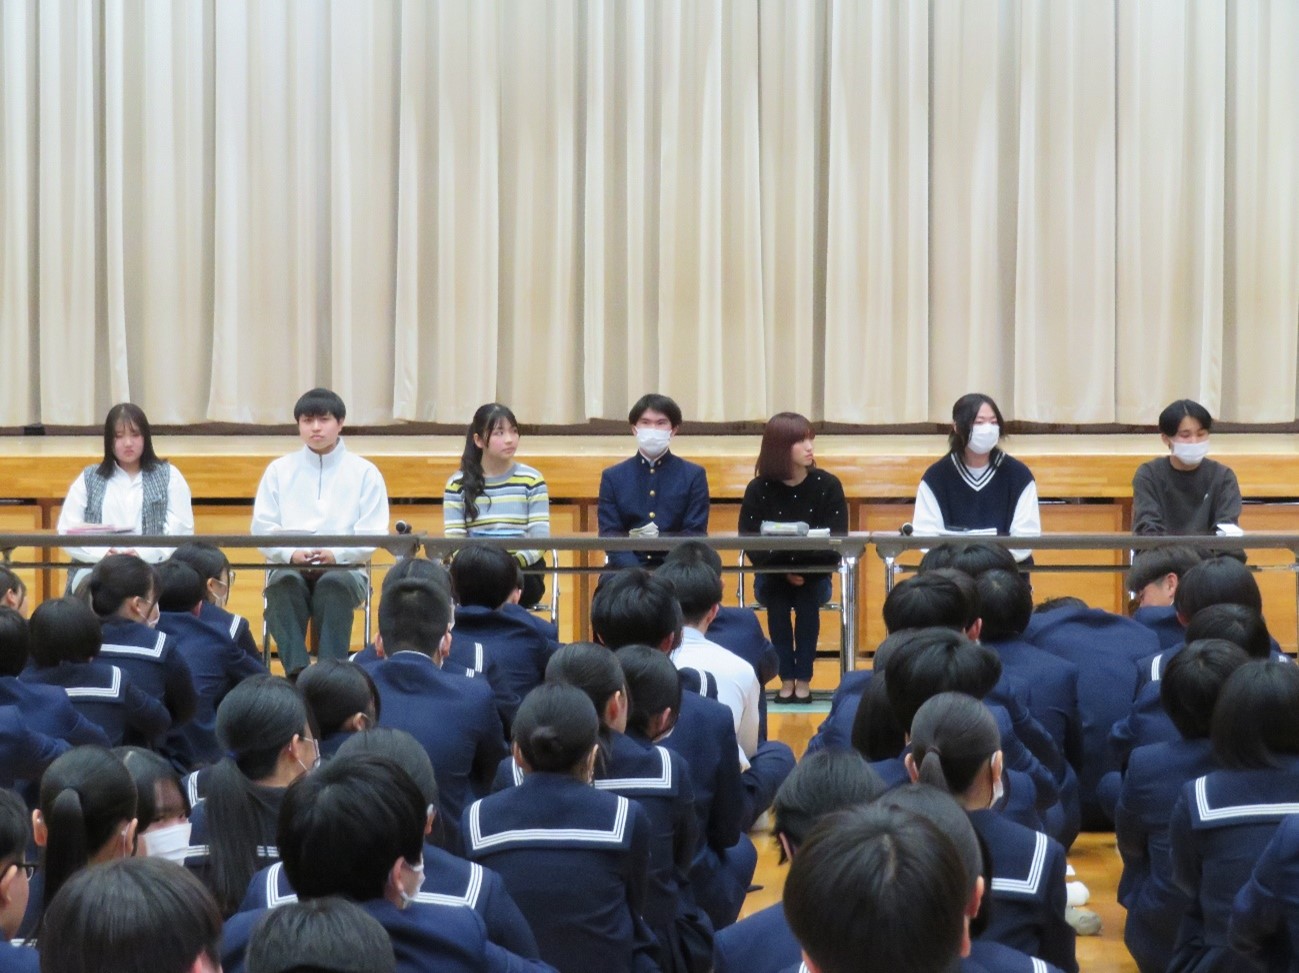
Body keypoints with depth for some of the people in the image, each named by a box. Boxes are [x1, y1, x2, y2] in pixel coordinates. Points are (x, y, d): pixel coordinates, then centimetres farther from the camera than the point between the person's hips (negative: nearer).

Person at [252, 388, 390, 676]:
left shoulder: (365, 472, 11)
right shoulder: (279, 470, 16)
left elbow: (372, 535, 2)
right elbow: (263, 528, 8)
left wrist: (336, 555, -16)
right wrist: (292, 554, -13)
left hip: (344, 569, -1)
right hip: (290, 568, 1)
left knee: (334, 583, -36)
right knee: (286, 582, -34)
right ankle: (296, 671, -43)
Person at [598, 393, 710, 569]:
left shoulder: (694, 475, 9)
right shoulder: (612, 477, 11)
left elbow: (696, 536, 3)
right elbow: (609, 536, 2)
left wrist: (659, 538, -16)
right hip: (628, 570, 0)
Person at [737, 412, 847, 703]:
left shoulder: (828, 485, -6)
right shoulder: (758, 489, -6)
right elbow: (751, 544, -10)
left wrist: (802, 569, -26)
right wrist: (783, 571, -25)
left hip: (814, 576, 0)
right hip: (772, 575, 0)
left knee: (807, 599, -29)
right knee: (776, 598, -30)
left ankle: (803, 679, -19)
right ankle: (786, 679, -19)